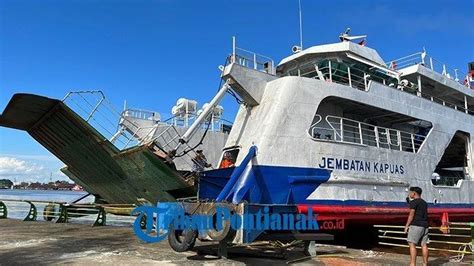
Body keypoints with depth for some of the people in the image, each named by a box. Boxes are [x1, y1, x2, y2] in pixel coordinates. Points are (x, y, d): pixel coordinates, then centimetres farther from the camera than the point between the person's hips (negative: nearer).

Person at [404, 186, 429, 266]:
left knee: (412, 244, -8)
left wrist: (407, 226, -9)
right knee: (424, 245, 8)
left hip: (416, 225, -8)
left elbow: (411, 215, -12)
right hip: (424, 225, 8)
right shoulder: (424, 203, 17)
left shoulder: (413, 202, -8)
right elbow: (425, 215, 19)